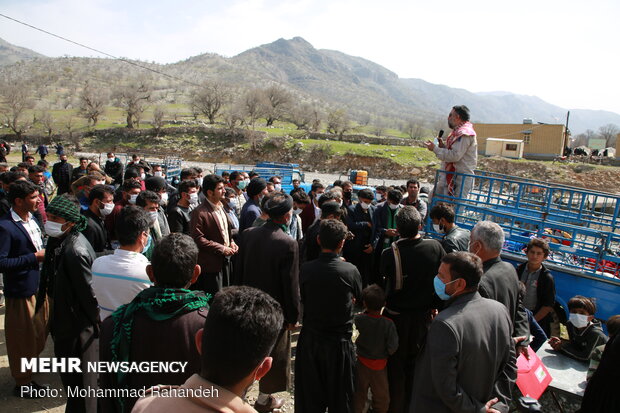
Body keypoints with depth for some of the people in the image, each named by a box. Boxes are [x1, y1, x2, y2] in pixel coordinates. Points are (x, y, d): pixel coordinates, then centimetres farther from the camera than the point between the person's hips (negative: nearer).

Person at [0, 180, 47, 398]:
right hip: (21, 291, -8)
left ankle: (27, 375, 42)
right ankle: (22, 384, 31)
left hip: (38, 286, 8)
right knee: (22, 339, 11)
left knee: (38, 337, 21)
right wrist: (34, 257, -22)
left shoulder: (32, 218, 4)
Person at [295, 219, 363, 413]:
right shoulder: (350, 270, -17)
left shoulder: (305, 269, -14)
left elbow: (303, 299, 2)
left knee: (309, 394, 19)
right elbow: (358, 297, 1)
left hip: (310, 340, 1)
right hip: (339, 342, -1)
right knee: (339, 395, 19)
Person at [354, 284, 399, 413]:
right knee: (381, 394, 21)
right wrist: (385, 353, -2)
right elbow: (392, 347, -20)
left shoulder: (358, 319, -20)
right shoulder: (388, 324, -24)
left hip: (362, 362, 1)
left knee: (359, 392, 19)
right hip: (380, 364, -1)